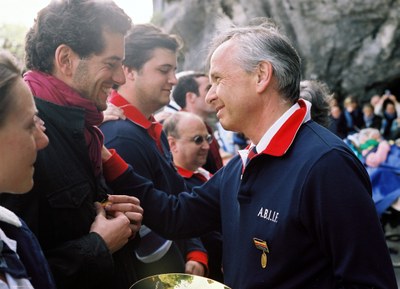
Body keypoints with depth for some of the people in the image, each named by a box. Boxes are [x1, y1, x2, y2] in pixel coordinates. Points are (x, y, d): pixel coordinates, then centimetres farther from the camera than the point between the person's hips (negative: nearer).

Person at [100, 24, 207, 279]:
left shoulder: (152, 130, 9)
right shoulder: (120, 136, -22)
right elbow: (141, 230, -24)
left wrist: (196, 255, 1)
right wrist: (182, 271, -11)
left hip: (173, 269, 9)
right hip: (150, 277, -9)